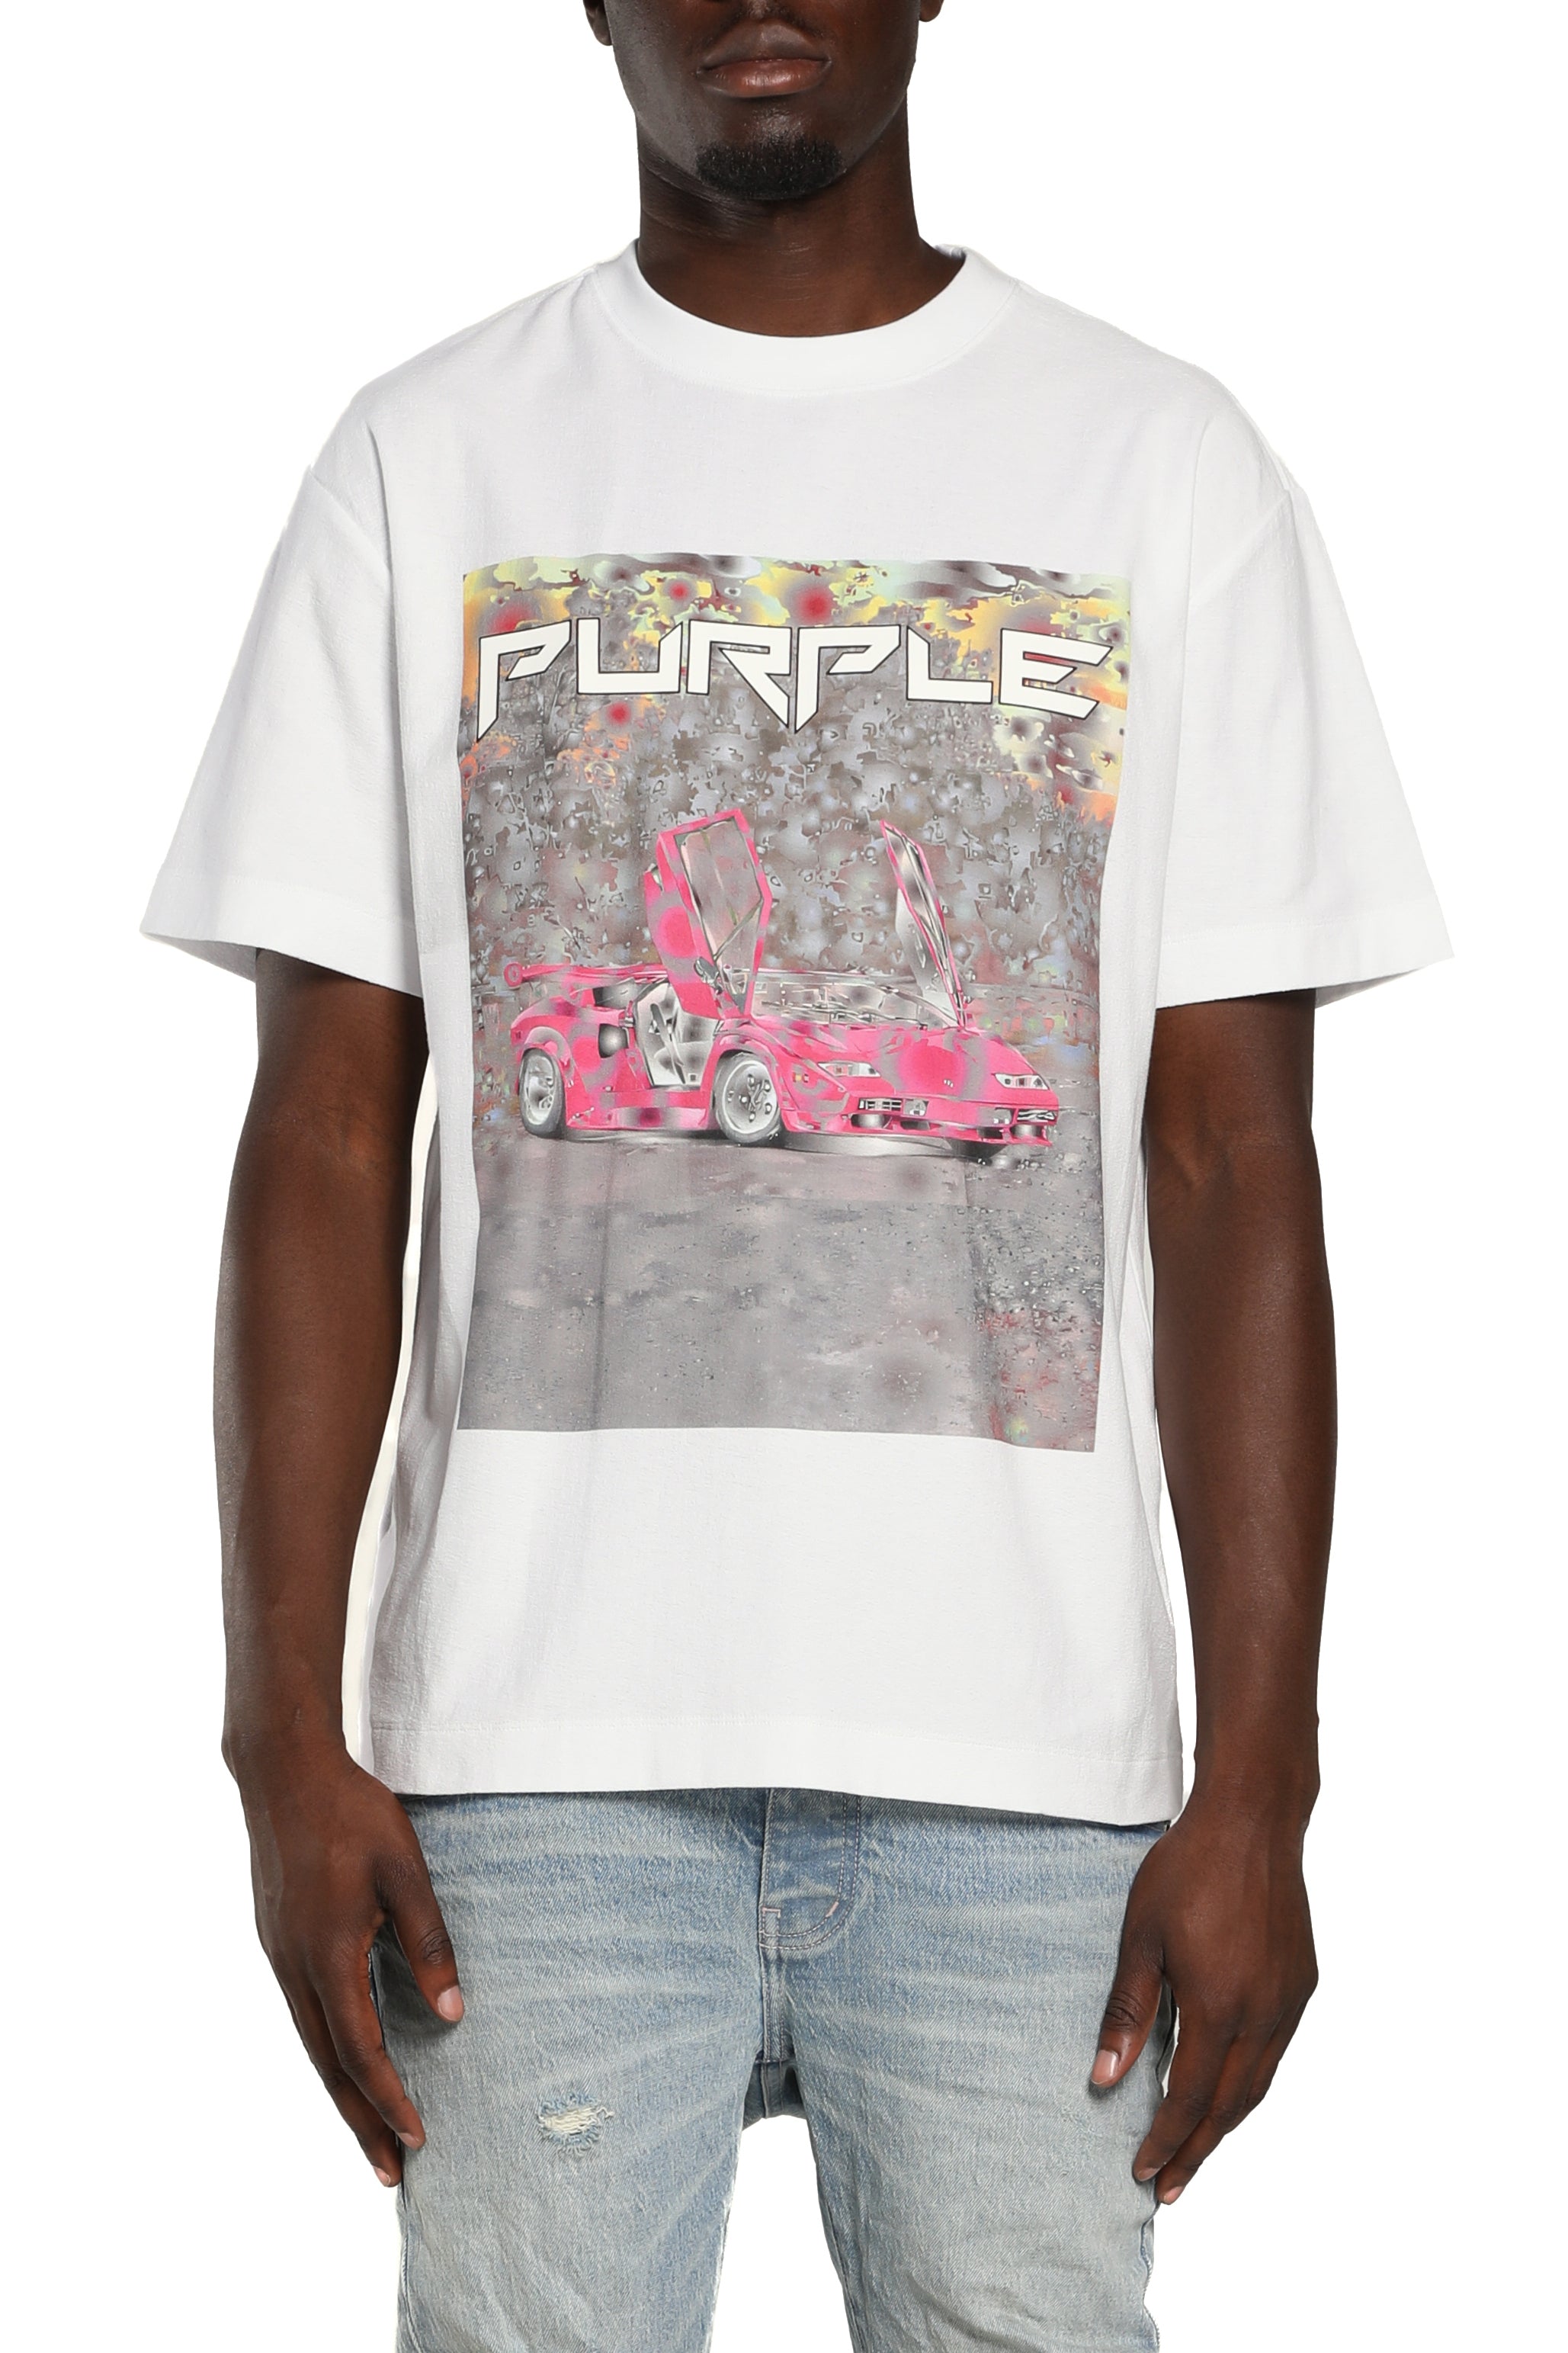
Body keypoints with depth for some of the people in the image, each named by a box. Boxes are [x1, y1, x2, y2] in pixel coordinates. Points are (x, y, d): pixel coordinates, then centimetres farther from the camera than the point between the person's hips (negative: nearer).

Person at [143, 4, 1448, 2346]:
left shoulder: (1166, 467, 6)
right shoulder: (431, 462, 7)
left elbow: (1235, 1168, 2)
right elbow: (327, 1146, 4)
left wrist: (1259, 1785, -3)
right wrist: (287, 1738, -3)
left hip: (1023, 1744, 0)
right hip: (540, 1737, 0)